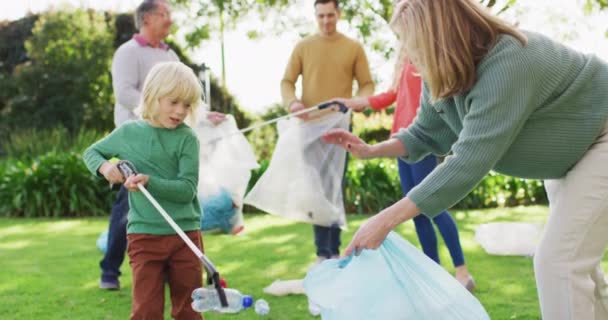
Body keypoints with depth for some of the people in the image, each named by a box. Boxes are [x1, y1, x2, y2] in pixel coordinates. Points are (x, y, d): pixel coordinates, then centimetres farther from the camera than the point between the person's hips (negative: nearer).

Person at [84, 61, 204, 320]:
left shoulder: (187, 138, -4)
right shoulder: (128, 132, 3)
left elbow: (187, 189, -11)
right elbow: (91, 152, 18)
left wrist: (150, 182, -24)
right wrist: (104, 166, -4)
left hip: (185, 233, -1)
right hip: (144, 234, 1)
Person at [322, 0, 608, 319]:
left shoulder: (506, 63, -38)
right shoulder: (442, 75, -11)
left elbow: (470, 161, -42)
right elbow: (427, 134, 6)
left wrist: (385, 220, -43)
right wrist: (371, 150, -10)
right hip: (571, 152, 9)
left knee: (558, 261, -14)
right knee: (575, 258, 16)